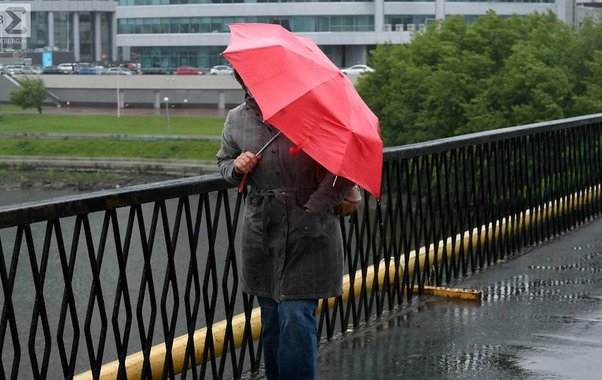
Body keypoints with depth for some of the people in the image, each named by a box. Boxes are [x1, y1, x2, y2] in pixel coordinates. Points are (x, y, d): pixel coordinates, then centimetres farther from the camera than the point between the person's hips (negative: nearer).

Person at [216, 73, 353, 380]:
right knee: (271, 318, 13)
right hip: (261, 231, 5)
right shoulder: (237, 120, 6)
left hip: (308, 231, -5)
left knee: (295, 317, -11)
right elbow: (223, 161, 22)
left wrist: (316, 206, -15)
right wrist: (236, 166, -2)